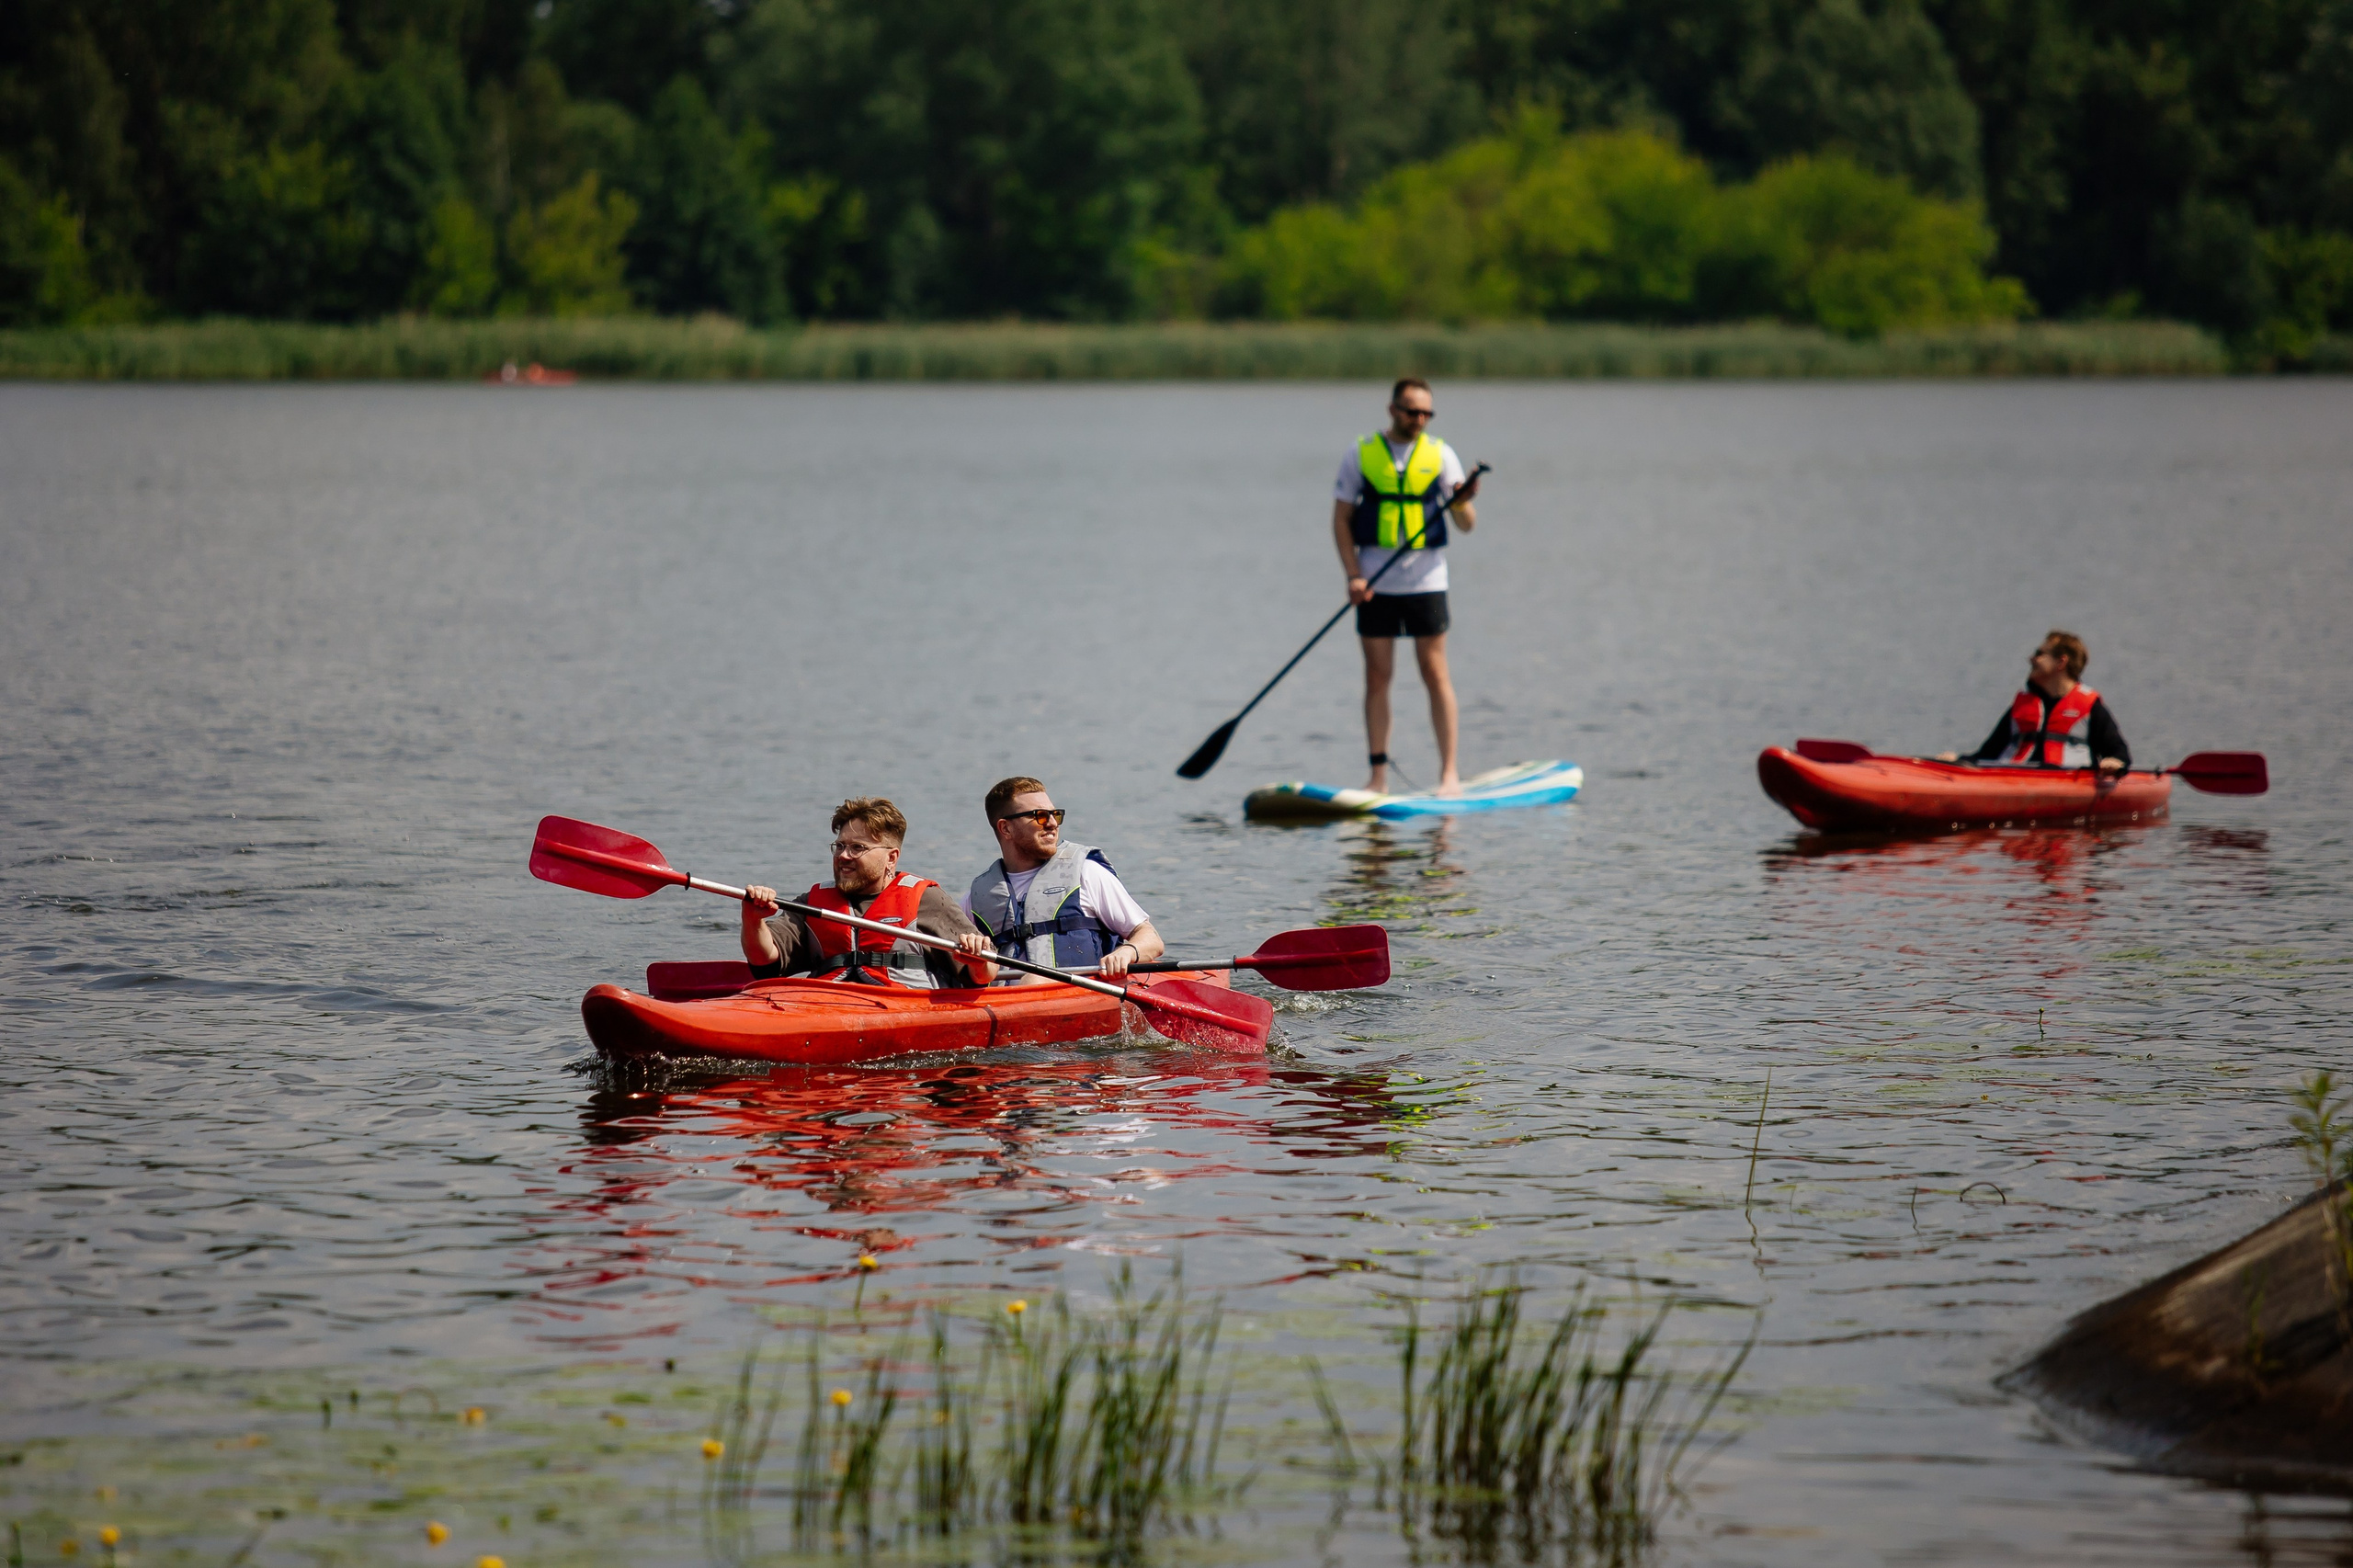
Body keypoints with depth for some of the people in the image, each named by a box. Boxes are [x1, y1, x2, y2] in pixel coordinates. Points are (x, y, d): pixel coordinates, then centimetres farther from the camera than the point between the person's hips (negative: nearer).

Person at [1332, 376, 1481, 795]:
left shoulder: (1440, 455, 3)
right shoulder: (1360, 454, 3)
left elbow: (1467, 525, 2)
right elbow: (1341, 519, 3)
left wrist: (1463, 502, -21)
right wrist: (1354, 575, -8)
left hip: (1425, 581, 0)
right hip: (1375, 584, 1)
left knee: (1435, 673, -2)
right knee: (1377, 675, 2)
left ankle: (1450, 772, 2)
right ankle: (1379, 775, 6)